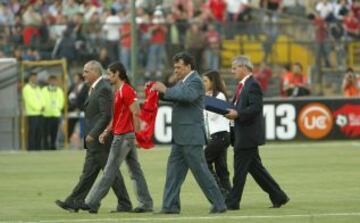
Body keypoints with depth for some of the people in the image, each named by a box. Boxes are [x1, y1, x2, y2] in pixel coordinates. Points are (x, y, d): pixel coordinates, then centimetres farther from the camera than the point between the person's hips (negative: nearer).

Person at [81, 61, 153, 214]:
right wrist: (106, 131, 11)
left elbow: (136, 113, -20)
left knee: (109, 172, -6)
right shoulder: (119, 91, 17)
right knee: (135, 171, 8)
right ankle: (146, 203, 8)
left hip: (123, 137, -10)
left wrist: (137, 134, -20)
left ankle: (93, 203, -4)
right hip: (122, 137, 10)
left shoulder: (126, 90, -14)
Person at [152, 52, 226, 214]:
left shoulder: (195, 81, -12)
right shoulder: (182, 82, 16)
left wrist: (166, 90, -25)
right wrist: (158, 90, 4)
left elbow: (188, 95, -30)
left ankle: (218, 204, 0)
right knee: (173, 171, 7)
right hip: (180, 138, 9)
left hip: (191, 137, -9)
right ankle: (170, 206, 9)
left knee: (200, 171, -6)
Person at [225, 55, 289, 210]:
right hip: (243, 134, 10)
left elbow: (256, 108, -22)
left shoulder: (252, 85, -14)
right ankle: (278, 197, 15)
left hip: (248, 134, -10)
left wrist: (237, 114, -26)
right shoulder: (242, 85, 17)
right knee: (255, 168, 12)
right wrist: (230, 111, 4)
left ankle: (232, 202, -1)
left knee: (240, 169, -5)